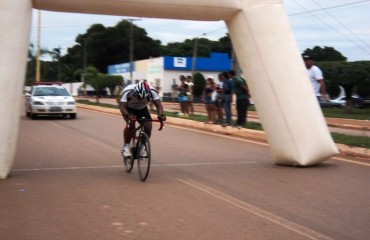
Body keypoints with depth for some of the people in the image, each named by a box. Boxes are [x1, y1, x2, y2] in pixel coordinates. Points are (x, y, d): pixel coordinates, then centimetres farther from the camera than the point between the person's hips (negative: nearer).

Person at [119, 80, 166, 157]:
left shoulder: (152, 91, -31)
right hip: (129, 109, -2)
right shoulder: (128, 91, -37)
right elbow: (122, 106, -38)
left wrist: (161, 115, -50)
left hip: (142, 109, 3)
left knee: (148, 127, -16)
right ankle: (126, 146, -11)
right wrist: (127, 115, -58)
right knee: (130, 124, -28)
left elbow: (159, 105, -30)